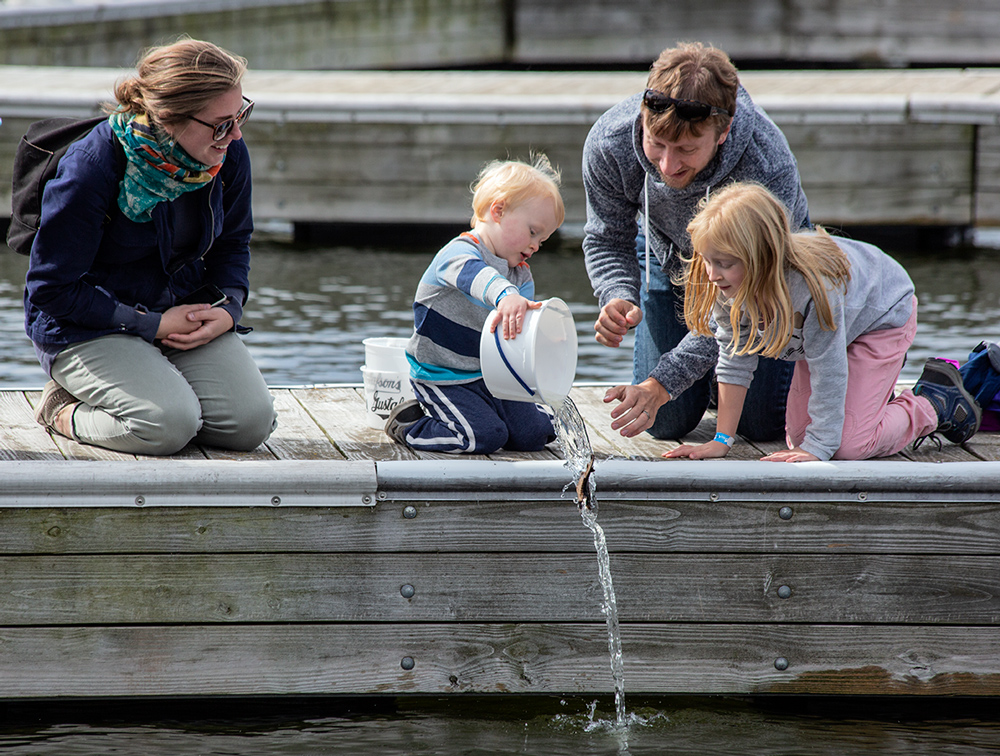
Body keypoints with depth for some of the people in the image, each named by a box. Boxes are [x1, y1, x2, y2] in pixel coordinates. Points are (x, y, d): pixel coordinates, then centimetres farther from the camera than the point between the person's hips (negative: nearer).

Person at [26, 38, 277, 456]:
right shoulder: (91, 168, -25)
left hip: (182, 312, 6)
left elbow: (232, 244, 13)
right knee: (168, 424, -30)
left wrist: (228, 308, -8)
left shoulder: (228, 156, -7)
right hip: (88, 328, -5)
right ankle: (65, 411, 0)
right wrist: (151, 324, -20)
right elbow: (52, 288, -18)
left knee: (251, 421, -17)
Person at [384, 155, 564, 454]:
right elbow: (473, 273, -46)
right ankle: (408, 424, 1)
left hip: (488, 376, 8)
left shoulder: (521, 275, 6)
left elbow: (526, 326, -4)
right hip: (441, 378, -8)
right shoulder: (458, 253, -21)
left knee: (534, 434, 0)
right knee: (485, 437, -21)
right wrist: (505, 295, -68)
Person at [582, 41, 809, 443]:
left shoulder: (769, 171, -44)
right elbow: (608, 241, -15)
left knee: (763, 424, -4)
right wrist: (620, 300, -39)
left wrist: (660, 385, -46)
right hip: (671, 256, 2)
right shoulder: (607, 144, -35)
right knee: (667, 422, 1)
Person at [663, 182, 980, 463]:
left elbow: (828, 374, -36)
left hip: (882, 314, -6)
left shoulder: (813, 289, -45)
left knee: (849, 446, -16)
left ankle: (934, 403, 9)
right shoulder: (732, 283, -28)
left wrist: (817, 449, -34)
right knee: (799, 437, 2)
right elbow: (735, 360, -17)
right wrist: (722, 440, -18)